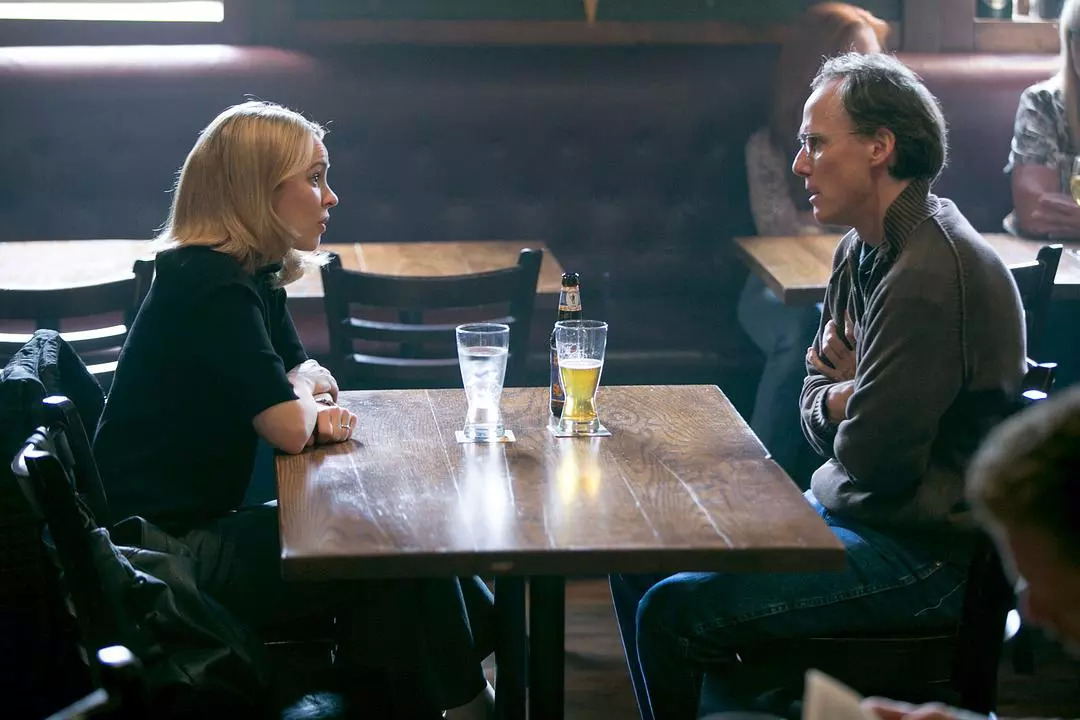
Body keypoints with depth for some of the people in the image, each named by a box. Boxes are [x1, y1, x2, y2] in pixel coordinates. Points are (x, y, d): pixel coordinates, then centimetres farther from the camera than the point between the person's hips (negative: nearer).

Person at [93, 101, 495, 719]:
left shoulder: (251, 275, 9)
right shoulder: (214, 288, -21)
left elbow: (310, 374, 17)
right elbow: (290, 428, -26)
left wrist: (315, 404, -7)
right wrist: (303, 395, -2)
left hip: (204, 526, 9)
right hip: (165, 552, -9)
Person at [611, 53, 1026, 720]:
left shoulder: (932, 275, -23)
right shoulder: (863, 249, 9)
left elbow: (872, 457, -23)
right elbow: (818, 402, 16)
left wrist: (844, 394, -2)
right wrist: (836, 400, -7)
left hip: (927, 557, -10)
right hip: (852, 512, 10)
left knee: (672, 612, -20)